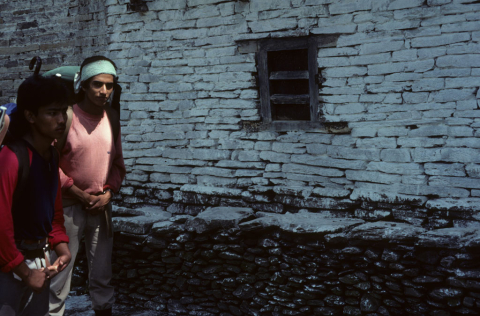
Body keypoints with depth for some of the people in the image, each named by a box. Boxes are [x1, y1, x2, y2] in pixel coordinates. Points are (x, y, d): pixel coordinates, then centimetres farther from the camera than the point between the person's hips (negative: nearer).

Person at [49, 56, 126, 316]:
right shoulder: (68, 116, -12)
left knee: (102, 273, 13)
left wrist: (108, 193, -4)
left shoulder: (112, 118, 4)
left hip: (102, 206, 5)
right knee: (60, 269, 0)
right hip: (69, 205, -4)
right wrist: (80, 194, -12)